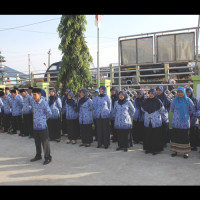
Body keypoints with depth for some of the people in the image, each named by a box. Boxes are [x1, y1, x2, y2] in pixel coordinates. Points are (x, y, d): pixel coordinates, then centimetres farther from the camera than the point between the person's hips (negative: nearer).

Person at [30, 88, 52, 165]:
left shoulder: (44, 103, -14)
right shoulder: (33, 102, 5)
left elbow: (49, 113, -7)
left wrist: (44, 119, 4)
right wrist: (36, 118, 13)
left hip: (42, 126, -6)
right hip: (35, 126, 6)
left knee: (45, 142, 1)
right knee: (37, 142, 18)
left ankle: (48, 158, 13)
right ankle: (38, 155, 35)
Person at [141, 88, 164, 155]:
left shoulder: (158, 101, -8)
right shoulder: (146, 101, 3)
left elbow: (162, 110, 3)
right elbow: (142, 108, 19)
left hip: (156, 121, -3)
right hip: (147, 121, 3)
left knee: (156, 136, 1)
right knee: (147, 135, 7)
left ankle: (156, 149, 11)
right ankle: (148, 148, 19)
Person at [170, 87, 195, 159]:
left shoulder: (188, 100, -3)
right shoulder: (174, 100, 0)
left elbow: (192, 110, 8)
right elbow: (171, 109, 14)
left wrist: (186, 114, 12)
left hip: (185, 122, -1)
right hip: (176, 122, 1)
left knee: (185, 136, 4)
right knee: (175, 136, 4)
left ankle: (185, 151, 13)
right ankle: (174, 150, 15)